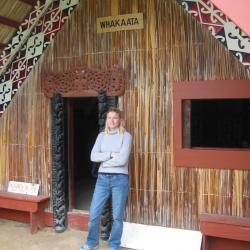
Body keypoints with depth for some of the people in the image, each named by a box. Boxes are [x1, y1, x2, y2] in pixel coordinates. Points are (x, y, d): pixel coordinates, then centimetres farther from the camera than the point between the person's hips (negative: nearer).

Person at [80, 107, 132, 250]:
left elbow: (122, 160, -14)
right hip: (102, 178, 4)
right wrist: (111, 154, -12)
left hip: (120, 179, -3)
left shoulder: (126, 136, -3)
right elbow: (93, 156, -2)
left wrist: (104, 161, -4)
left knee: (117, 216, 5)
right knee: (94, 213, 6)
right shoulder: (101, 136, 10)